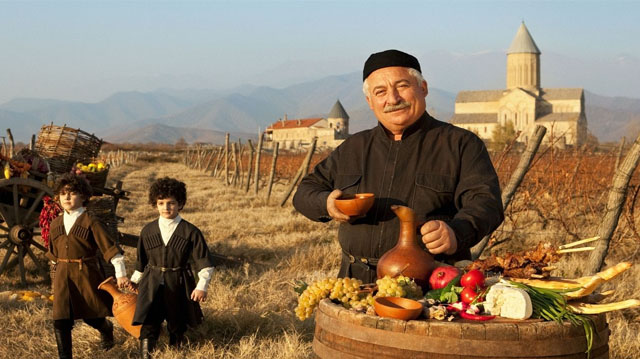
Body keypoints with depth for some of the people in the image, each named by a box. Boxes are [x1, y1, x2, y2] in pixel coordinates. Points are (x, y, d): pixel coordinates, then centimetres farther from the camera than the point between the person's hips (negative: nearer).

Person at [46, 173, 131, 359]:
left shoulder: (90, 222, -7)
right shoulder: (55, 224, 9)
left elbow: (110, 248, -9)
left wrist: (121, 274, -14)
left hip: (87, 274, -4)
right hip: (63, 276, 4)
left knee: (91, 316, 8)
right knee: (60, 319, -6)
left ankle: (107, 329, 42)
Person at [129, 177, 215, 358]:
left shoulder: (190, 232, -6)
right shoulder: (148, 231, 2)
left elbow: (204, 262, -7)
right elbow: (141, 260, 16)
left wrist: (202, 286, -16)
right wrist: (134, 281, 21)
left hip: (179, 285, -1)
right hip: (152, 284, 1)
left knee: (177, 326, 13)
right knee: (149, 327, -10)